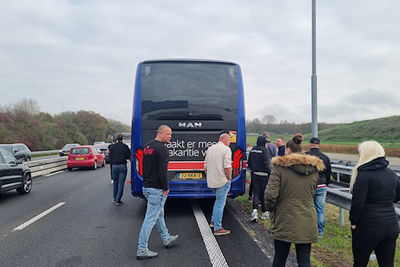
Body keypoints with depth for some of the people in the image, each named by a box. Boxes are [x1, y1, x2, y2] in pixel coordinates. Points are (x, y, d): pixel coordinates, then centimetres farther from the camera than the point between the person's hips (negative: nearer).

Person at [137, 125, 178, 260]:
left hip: (146, 187, 10)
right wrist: (166, 188, -14)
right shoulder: (162, 149, -18)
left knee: (159, 214, 23)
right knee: (150, 219, -3)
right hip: (156, 189, -10)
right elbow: (162, 171, -23)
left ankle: (166, 239, 39)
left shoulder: (147, 146, 12)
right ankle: (142, 250, 3)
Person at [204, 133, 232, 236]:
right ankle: (217, 228, 3)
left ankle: (213, 221, 32)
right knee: (220, 204, -1)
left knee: (218, 201, 26)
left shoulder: (210, 149, 14)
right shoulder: (226, 149, -10)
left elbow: (205, 166, 17)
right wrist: (229, 179, -7)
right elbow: (227, 167, -18)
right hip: (222, 181, -8)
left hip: (211, 181, 8)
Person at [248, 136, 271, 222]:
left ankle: (255, 211, -14)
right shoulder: (263, 150, -12)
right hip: (263, 175, -4)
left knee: (256, 193, 4)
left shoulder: (252, 150, 5)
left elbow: (249, 163, 11)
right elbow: (266, 163, -17)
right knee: (263, 193, 8)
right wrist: (270, 172, -7)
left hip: (254, 174, 4)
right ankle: (264, 212, 21)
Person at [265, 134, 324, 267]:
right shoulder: (314, 168, 4)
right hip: (307, 223, 3)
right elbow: (312, 192, 14)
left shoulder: (280, 167, -12)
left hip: (284, 222, -3)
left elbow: (271, 194, -17)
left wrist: (270, 208, 0)